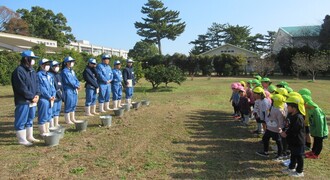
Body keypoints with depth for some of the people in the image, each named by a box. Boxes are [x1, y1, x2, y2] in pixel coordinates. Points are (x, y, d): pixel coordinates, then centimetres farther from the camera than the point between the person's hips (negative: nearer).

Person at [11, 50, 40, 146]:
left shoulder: (32, 71, 14)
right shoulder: (18, 71, -15)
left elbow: (36, 84, 15)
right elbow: (21, 88, -19)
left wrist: (37, 95, -2)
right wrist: (32, 97, -14)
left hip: (32, 100, 9)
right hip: (23, 101, -9)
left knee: (30, 119, 18)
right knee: (21, 121, 1)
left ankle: (29, 136, 29)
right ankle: (22, 140, 9)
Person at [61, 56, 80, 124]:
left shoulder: (72, 71, 17)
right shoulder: (64, 71, -10)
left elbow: (76, 79, 12)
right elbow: (69, 81, -17)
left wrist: (77, 85, -7)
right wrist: (76, 85, -11)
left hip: (74, 90, 8)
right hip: (68, 90, -8)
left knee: (74, 104, 14)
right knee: (68, 105, -3)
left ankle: (72, 118, 25)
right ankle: (67, 120, 7)